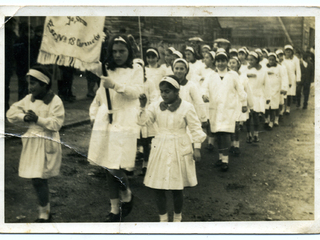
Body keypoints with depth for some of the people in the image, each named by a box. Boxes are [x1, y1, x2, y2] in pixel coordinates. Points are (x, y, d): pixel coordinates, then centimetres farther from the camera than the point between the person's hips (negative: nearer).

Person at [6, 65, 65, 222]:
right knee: (40, 180, 13)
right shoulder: (29, 99, 9)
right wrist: (24, 117, -9)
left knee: (38, 179, -10)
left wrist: (38, 119, -23)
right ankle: (46, 213, 27)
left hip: (47, 144, -6)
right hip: (31, 143, 6)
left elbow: (56, 123, -16)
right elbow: (11, 113, 8)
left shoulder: (55, 101, -9)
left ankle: (44, 215, 4)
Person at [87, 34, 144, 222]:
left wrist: (116, 85, -21)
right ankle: (115, 209, 17)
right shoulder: (106, 70, 14)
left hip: (125, 123, -4)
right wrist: (94, 115, 16)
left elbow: (137, 91, -10)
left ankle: (127, 196, 18)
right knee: (108, 166, 5)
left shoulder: (136, 70, 5)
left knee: (116, 167, -12)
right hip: (105, 122, 4)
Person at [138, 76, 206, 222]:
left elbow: (195, 128, -2)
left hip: (179, 151, -3)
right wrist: (142, 107, -18)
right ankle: (163, 219, 19)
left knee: (177, 189, 4)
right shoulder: (156, 107, 4)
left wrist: (197, 148, -6)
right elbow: (142, 120, -3)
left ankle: (177, 218, 26)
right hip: (160, 149, 3)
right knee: (158, 188, 2)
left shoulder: (186, 107, -5)